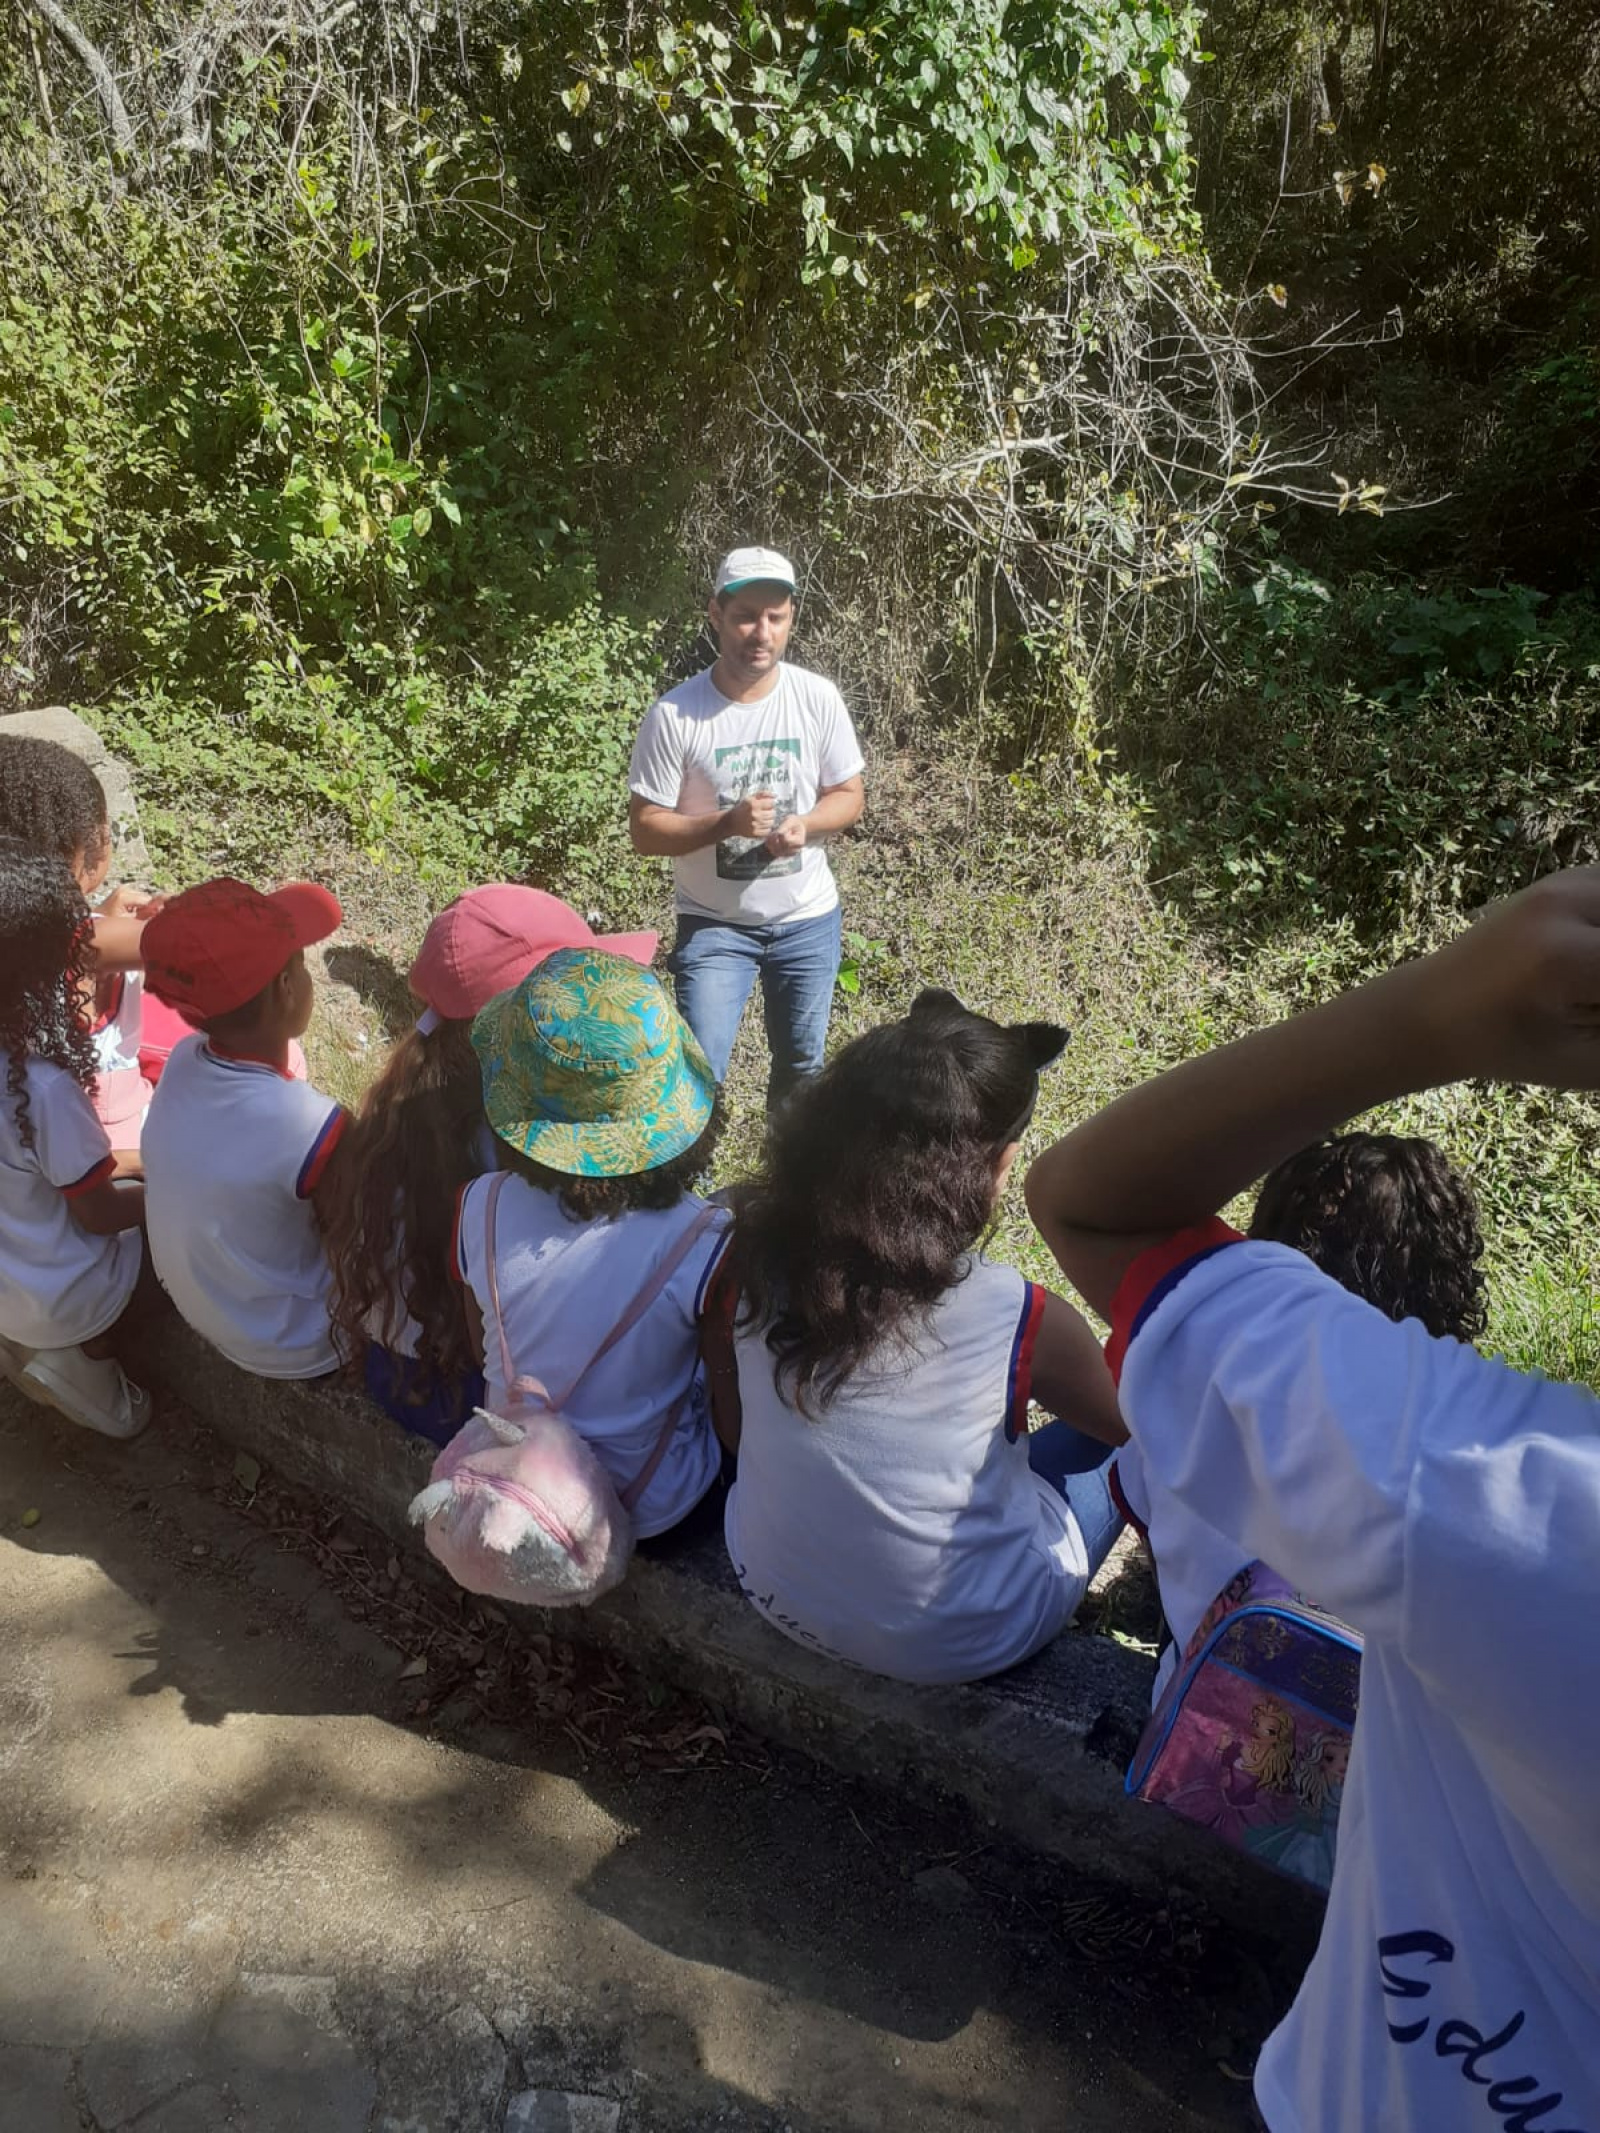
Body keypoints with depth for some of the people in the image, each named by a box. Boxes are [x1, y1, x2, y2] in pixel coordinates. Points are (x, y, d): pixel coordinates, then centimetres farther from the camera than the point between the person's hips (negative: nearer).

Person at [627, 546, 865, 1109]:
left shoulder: (818, 698, -8)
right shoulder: (675, 713, -15)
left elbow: (849, 797, 2)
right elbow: (645, 831, -12)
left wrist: (806, 824, -20)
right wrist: (727, 823, -28)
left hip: (808, 919, 3)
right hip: (714, 924, -2)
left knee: (802, 1063, 17)